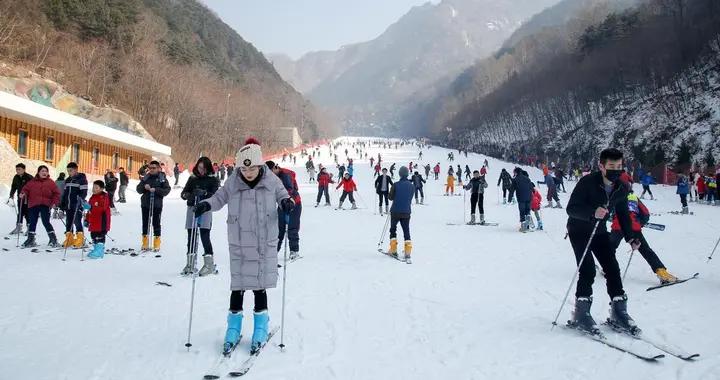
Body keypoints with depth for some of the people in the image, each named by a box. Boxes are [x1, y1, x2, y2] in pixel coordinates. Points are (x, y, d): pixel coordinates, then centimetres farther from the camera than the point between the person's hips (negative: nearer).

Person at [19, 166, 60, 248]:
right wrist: (23, 194, -12)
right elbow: (26, 189, 9)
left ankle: (53, 239, 3)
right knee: (32, 222, 8)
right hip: (33, 205, 3)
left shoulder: (51, 182, 4)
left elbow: (56, 193, 4)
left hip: (45, 205, -2)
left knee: (46, 222, -7)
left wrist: (54, 203, -5)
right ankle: (30, 240, 20)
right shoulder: (32, 182, 7)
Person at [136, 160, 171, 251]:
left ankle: (157, 243, 6)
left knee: (156, 223, -2)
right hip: (145, 204, 3)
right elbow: (138, 190, 11)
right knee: (145, 223, 8)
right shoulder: (145, 178, 10)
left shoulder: (162, 178, 1)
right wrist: (144, 186, -10)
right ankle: (145, 243, 17)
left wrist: (156, 190, -18)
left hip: (157, 205, -3)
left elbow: (167, 190, -7)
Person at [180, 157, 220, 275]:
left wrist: (204, 193, -26)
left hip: (205, 209, -4)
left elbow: (215, 195, -7)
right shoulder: (192, 178, 14)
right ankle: (190, 264, 14)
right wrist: (187, 195, -12)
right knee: (191, 236, 6)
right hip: (192, 208, 4)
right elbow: (183, 193, 12)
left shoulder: (213, 179, 4)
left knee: (204, 236, -10)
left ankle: (209, 264, -2)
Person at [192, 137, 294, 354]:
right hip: (239, 245, 1)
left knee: (260, 286, 6)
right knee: (238, 286, 6)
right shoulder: (232, 183, -3)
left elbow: (282, 195, 6)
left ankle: (260, 330, 21)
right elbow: (219, 198, 9)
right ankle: (233, 329, 21)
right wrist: (206, 205, -10)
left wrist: (286, 202, -17)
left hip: (265, 244, -1)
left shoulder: (271, 181, -5)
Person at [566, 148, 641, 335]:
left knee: (612, 268, -1)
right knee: (588, 270, -16)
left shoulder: (621, 188, -7)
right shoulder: (587, 182, -25)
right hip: (578, 230, -6)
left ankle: (619, 312, 10)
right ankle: (581, 314, -6)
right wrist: (593, 212, -45)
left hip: (599, 231, 6)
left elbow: (623, 214, 7)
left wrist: (631, 238, -2)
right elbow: (571, 208, -28)